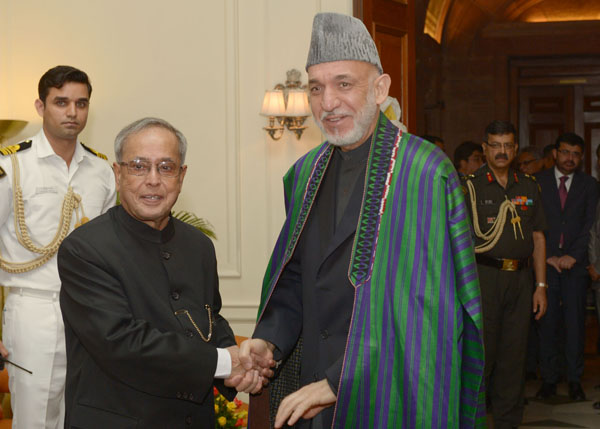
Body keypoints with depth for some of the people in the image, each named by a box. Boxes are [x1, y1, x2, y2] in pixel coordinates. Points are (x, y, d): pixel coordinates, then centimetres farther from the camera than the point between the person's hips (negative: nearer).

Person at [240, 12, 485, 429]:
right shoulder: (306, 174, 6)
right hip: (311, 393, 6)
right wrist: (269, 339, -6)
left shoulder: (424, 173, -15)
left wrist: (339, 382, -22)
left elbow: (422, 307, -20)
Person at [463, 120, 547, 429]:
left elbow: (537, 237, 14)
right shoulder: (470, 186, 0)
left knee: (514, 355, 8)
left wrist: (540, 285, 9)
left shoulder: (528, 187, 13)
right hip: (484, 275, -4)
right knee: (481, 353, -4)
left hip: (520, 278, 4)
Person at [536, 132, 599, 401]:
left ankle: (574, 380, 9)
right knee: (546, 321, -2)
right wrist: (547, 256, -6)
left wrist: (573, 256, -8)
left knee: (575, 323, 0)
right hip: (546, 262, 0)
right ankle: (548, 379, 7)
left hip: (575, 262, 0)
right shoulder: (537, 182, 6)